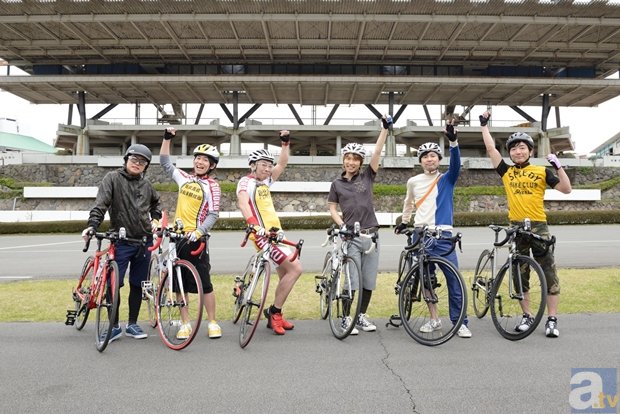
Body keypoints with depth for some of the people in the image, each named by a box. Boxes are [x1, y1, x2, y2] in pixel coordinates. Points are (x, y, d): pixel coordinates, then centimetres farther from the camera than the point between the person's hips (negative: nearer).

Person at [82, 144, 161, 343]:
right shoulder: (113, 178, -2)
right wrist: (92, 225, -26)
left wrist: (154, 219, 14)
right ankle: (114, 326, 12)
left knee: (137, 285, 10)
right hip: (121, 241, -4)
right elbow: (101, 204, -12)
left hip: (144, 241, 4)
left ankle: (132, 324, 23)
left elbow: (156, 203, 29)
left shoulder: (146, 184, 10)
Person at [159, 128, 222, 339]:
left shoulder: (212, 186, -5)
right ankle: (185, 323, 19)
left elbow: (213, 214, -11)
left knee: (204, 283, -1)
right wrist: (167, 138, 13)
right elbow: (165, 162, 20)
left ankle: (212, 322, 12)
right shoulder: (185, 178, 10)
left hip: (195, 239, -5)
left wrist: (198, 232, -24)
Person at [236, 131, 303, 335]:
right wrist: (253, 224, -43)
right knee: (295, 268, -16)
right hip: (264, 236, -9)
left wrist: (286, 143, 5)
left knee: (286, 275, 14)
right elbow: (242, 203, -26)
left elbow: (283, 164, 18)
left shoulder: (265, 182, 16)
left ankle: (275, 315, 26)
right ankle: (274, 311, -3)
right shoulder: (246, 182, -8)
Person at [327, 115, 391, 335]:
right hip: (351, 236, -2)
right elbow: (332, 208, 8)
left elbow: (377, 152, -3)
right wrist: (342, 225, -9)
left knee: (369, 280, 7)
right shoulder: (337, 184, 5)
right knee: (352, 279, -6)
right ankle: (346, 318, 8)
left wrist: (385, 128, -10)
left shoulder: (367, 177, 6)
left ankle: (361, 315, 23)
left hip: (371, 234, 2)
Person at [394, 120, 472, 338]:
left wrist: (453, 141, -30)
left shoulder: (447, 179, 4)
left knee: (454, 279, -4)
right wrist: (404, 222, 31)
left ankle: (460, 322, 6)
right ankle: (434, 319, 20)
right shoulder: (413, 181, 8)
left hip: (443, 234, -2)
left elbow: (456, 164, -16)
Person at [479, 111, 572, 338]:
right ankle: (527, 316, 22)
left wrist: (558, 166, -13)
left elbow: (566, 189, -3)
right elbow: (490, 148, 3)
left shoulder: (541, 171, 2)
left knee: (549, 275, 0)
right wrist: (484, 125, 6)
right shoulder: (506, 171, 6)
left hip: (538, 226, -2)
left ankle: (552, 319, 9)